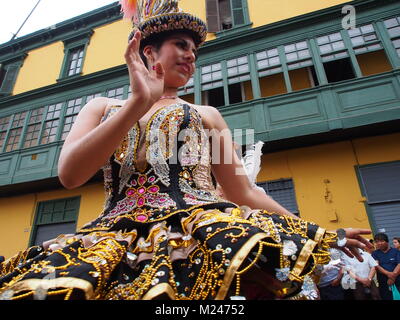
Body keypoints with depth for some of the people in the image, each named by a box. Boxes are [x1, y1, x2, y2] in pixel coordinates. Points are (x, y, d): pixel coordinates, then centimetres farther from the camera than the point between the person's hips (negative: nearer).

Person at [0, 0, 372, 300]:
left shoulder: (207, 116, 20)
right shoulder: (102, 107, 17)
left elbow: (244, 193, 15)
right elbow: (69, 176, -2)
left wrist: (320, 235, 11)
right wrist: (140, 102, -11)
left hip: (201, 223, 2)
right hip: (122, 231, 0)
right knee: (45, 284, -32)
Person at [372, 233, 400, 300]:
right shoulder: (375, 253, 6)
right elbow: (376, 266, -5)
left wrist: (393, 275, -18)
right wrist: (388, 273, -21)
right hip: (383, 283, 1)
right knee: (386, 298, 4)